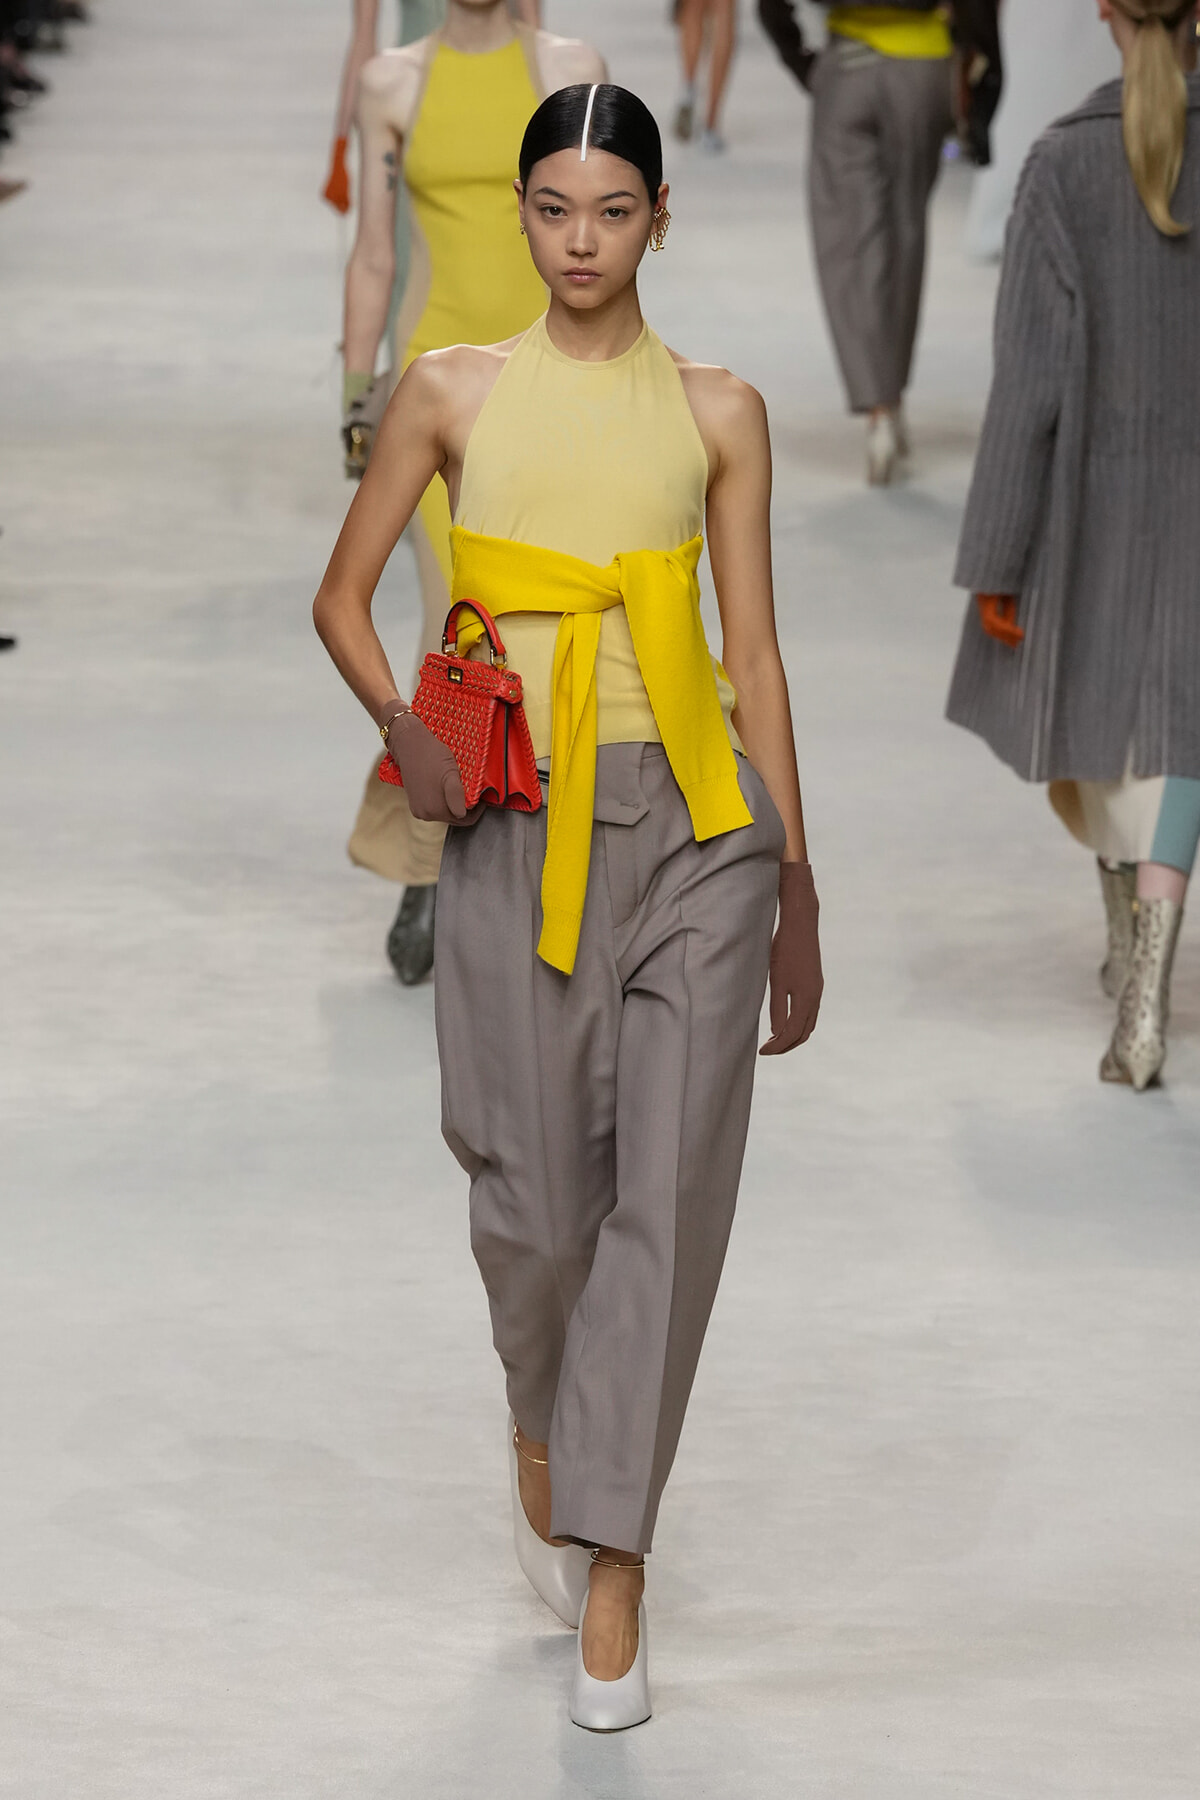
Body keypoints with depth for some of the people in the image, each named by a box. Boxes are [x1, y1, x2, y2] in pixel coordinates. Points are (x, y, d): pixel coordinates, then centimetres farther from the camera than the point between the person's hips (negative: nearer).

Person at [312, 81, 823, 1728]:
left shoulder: (717, 410, 6)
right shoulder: (456, 394, 5)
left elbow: (755, 652, 7)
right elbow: (342, 598, 10)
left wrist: (796, 894, 6)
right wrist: (406, 735, -10)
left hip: (696, 822, 0)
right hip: (519, 829, 0)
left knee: (669, 1192, -6)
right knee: (535, 1199, 3)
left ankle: (609, 1576, 1)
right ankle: (543, 1433, 37)